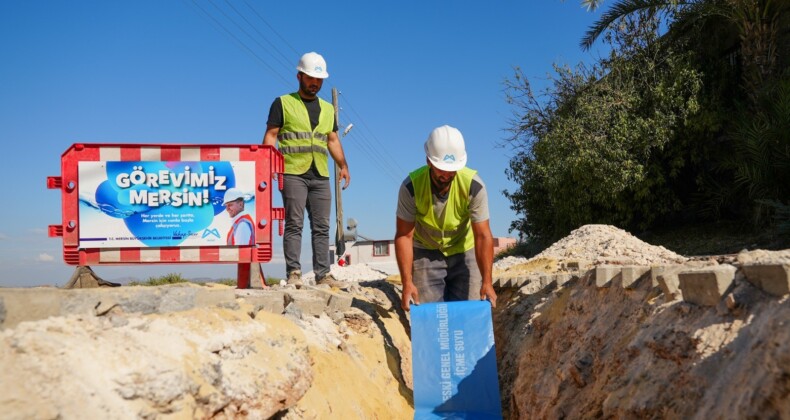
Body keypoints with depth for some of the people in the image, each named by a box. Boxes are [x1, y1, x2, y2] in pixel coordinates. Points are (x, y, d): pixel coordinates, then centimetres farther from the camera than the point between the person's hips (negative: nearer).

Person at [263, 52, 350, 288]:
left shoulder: (328, 109, 20)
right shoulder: (283, 103, 6)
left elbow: (333, 140, 21)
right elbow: (271, 136, 1)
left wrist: (343, 166, 8)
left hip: (320, 176, 5)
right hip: (293, 173, -4)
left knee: (321, 226, 3)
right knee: (294, 224, -7)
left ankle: (323, 274, 6)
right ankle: (293, 273, -5)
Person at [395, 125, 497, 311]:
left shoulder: (473, 186, -24)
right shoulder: (411, 186, -24)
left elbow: (483, 236, -23)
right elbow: (404, 236, -20)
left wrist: (487, 282, -30)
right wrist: (407, 282, -27)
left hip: (464, 252, 0)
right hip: (425, 253, 0)